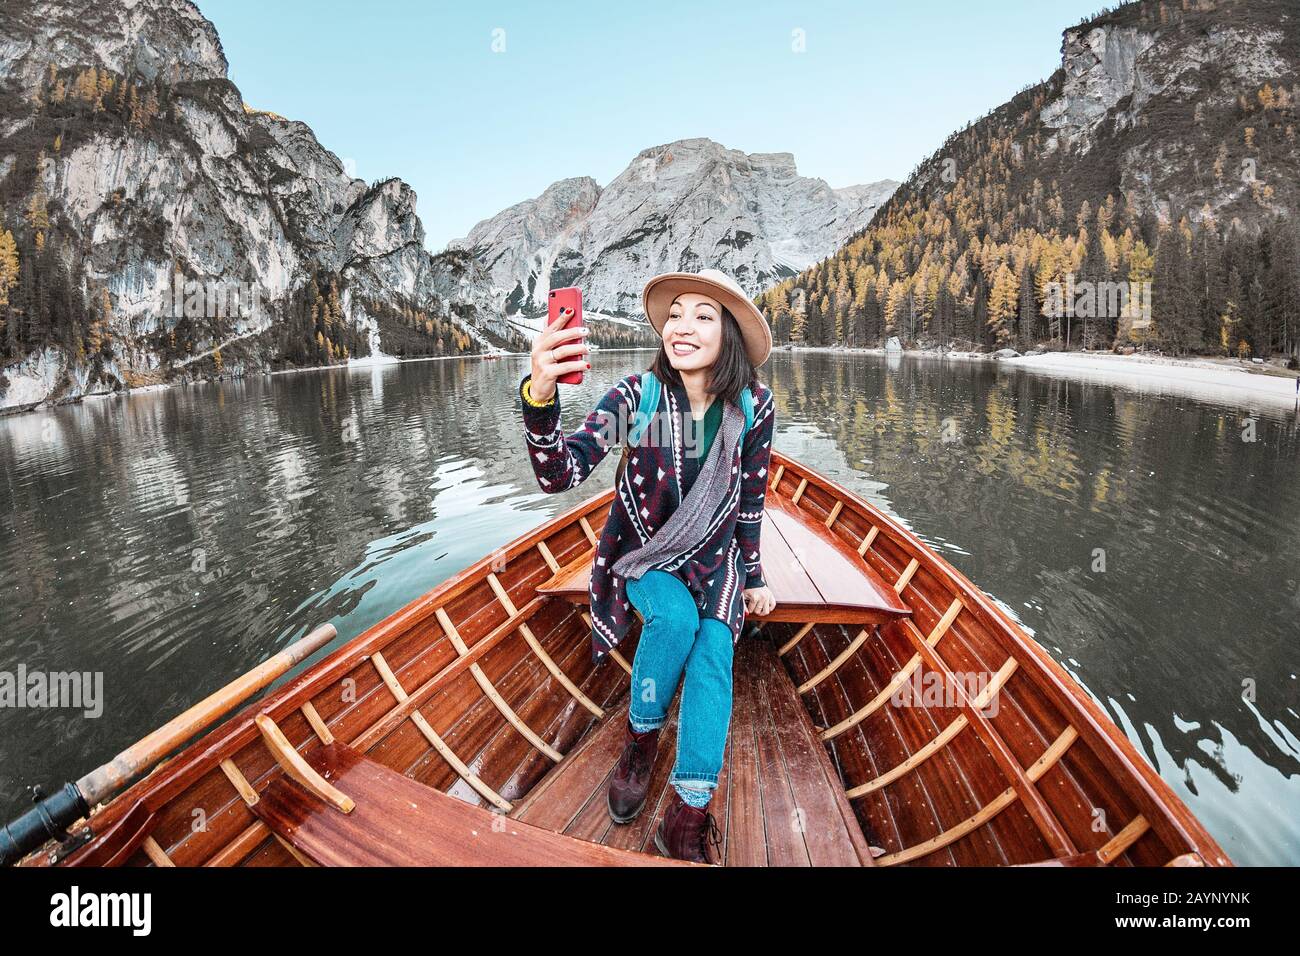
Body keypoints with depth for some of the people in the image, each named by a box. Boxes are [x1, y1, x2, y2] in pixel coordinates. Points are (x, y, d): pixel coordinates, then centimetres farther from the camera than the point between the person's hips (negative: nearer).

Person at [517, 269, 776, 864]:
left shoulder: (754, 406, -11)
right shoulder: (637, 395, -18)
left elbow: (750, 500, 3)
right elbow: (559, 474, -30)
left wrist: (753, 577, 9)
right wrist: (539, 397, -49)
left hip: (714, 560, 2)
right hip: (643, 554, -1)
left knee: (713, 649, -24)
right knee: (676, 617, -30)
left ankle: (688, 818, -15)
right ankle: (640, 738, -2)